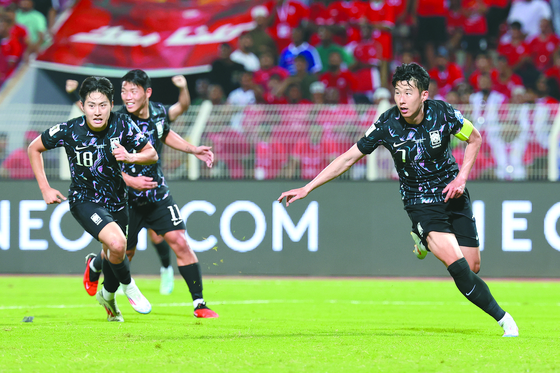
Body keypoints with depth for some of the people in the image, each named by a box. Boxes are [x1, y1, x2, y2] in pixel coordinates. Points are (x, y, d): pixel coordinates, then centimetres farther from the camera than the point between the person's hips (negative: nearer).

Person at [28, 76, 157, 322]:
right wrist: (45, 188, -7)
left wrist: (131, 157, -28)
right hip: (84, 200, -4)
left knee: (113, 253, 18)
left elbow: (152, 154, -7)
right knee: (117, 243, -27)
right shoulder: (69, 131, -21)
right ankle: (128, 286, 3)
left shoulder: (122, 125, -16)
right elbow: (34, 148, -4)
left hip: (116, 200, 4)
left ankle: (107, 295, 51)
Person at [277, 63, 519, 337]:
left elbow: (474, 139, 5)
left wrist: (462, 177, -9)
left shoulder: (443, 114, -15)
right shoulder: (387, 125, -17)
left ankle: (424, 239, 33)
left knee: (472, 267, 3)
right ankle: (502, 317, -5)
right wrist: (307, 188, -11)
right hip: (419, 201, -2)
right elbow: (349, 157, -9)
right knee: (457, 265, -21)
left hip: (453, 194, 2)